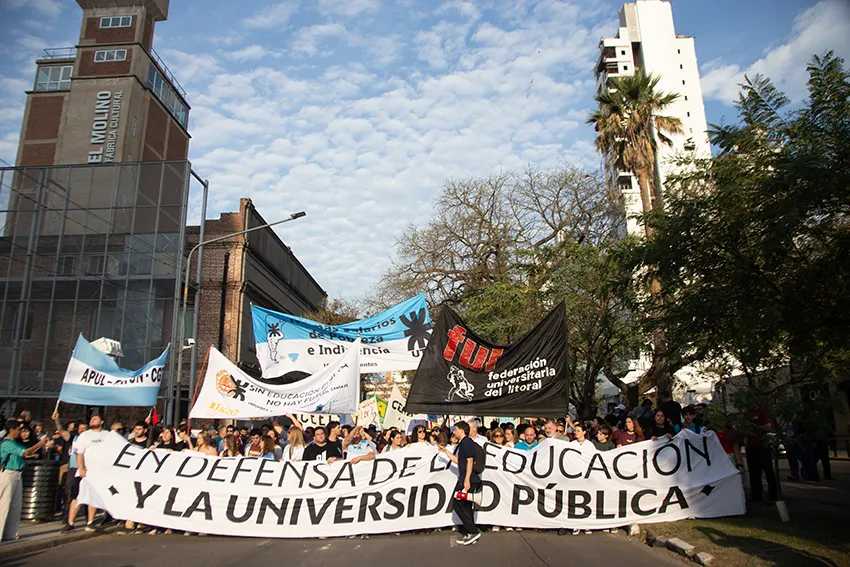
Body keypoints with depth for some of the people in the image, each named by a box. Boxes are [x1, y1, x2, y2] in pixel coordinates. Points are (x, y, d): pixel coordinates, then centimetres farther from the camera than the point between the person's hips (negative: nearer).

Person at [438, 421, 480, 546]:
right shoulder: (462, 443, 19)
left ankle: (473, 532, -4)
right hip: (465, 479, 10)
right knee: (465, 506, 12)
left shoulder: (467, 442, -11)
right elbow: (458, 460, 24)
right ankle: (470, 534, 17)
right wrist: (445, 451, 24)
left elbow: (470, 461, -18)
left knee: (458, 504, -7)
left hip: (468, 479, -10)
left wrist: (467, 480, -23)